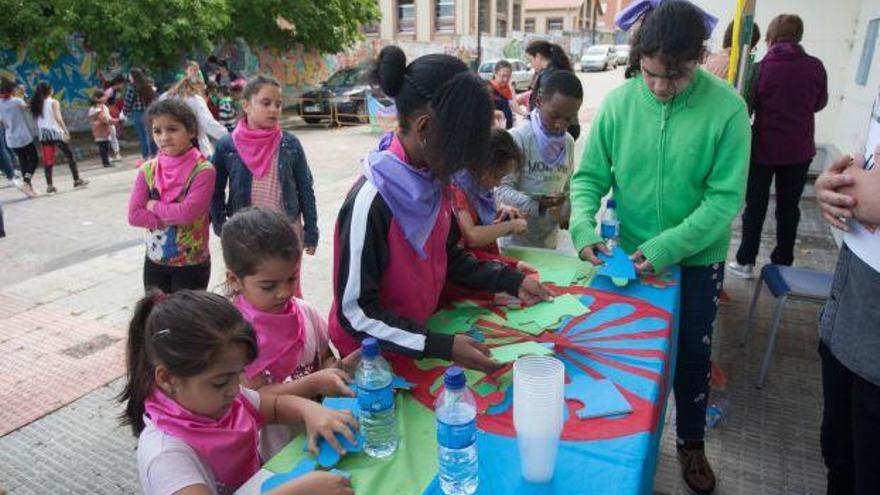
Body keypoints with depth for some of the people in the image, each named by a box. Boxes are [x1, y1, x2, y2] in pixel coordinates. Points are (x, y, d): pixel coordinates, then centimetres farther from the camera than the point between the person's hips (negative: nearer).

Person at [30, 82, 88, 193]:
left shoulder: (36, 104, 12)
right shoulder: (54, 102, -5)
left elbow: (36, 119, 5)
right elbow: (57, 117, -18)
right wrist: (66, 131, -21)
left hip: (44, 135, 5)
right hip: (55, 133, -5)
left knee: (48, 160, 4)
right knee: (69, 155, 8)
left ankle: (49, 185, 0)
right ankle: (77, 180, 11)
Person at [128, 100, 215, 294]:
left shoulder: (203, 170, -15)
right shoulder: (148, 170, -1)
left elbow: (188, 212, -24)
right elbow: (134, 215, -8)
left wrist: (153, 206, -11)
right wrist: (173, 218, -17)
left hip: (192, 263, -4)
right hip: (155, 261, 5)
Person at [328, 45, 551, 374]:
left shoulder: (433, 182, -6)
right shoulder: (372, 200, -29)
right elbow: (355, 311, -25)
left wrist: (511, 281, -2)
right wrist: (443, 347, -28)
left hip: (423, 335, 7)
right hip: (372, 358, -6)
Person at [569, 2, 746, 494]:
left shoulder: (726, 107, -18)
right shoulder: (618, 102, -13)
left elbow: (725, 197, -17)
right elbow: (589, 176, -8)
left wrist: (667, 248, -26)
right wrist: (583, 227, -25)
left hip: (698, 258, -1)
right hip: (628, 253, 2)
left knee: (693, 352, 15)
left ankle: (691, 442, 41)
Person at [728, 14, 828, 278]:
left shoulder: (762, 67, -12)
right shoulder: (815, 67, -5)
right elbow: (820, 103, 10)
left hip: (764, 147, -2)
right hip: (799, 149, 2)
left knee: (756, 205, 9)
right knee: (789, 207, 13)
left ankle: (746, 261, 13)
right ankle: (783, 262, 20)